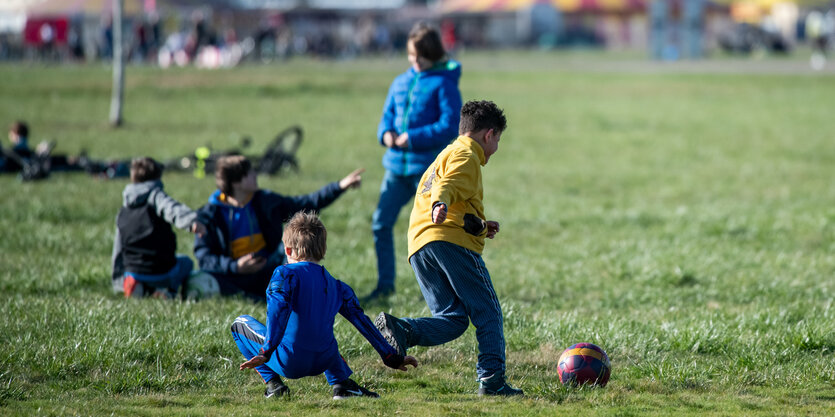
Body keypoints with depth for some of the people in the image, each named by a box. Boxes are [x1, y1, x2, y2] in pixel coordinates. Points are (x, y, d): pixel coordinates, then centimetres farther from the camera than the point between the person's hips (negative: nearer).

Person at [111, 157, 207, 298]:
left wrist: (119, 283, 34)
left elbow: (118, 248, 24)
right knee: (185, 262, 30)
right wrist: (191, 222, -44)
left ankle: (138, 286, 3)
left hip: (133, 272, 4)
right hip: (163, 273, -4)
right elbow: (173, 209, -24)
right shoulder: (155, 195, 1)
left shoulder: (123, 211, 17)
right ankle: (168, 290, -1)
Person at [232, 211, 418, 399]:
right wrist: (392, 357, 17)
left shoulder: (285, 273, -4)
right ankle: (342, 382, 16)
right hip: (323, 361, 5)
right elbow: (362, 321, 11)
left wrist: (266, 353, -31)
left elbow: (278, 311, -21)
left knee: (241, 323, 20)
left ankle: (273, 384, 3)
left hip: (288, 362, -5)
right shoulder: (336, 286, 10)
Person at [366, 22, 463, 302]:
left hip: (428, 167, -6)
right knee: (381, 223, 3)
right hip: (397, 165, 6)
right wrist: (386, 133, -6)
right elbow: (388, 115, 18)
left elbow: (450, 126, -13)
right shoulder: (400, 83, 14)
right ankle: (385, 284, 14)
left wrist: (413, 138, -19)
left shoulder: (443, 84, -6)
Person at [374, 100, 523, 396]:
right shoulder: (466, 155, 4)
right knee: (487, 313, -1)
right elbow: (448, 185, -16)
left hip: (418, 246, 8)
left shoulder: (443, 157, 35)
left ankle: (398, 329, -23)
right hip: (451, 240, -8)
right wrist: (440, 204, -35)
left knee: (453, 320, 1)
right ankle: (492, 379, -11)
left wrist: (478, 225, 48)